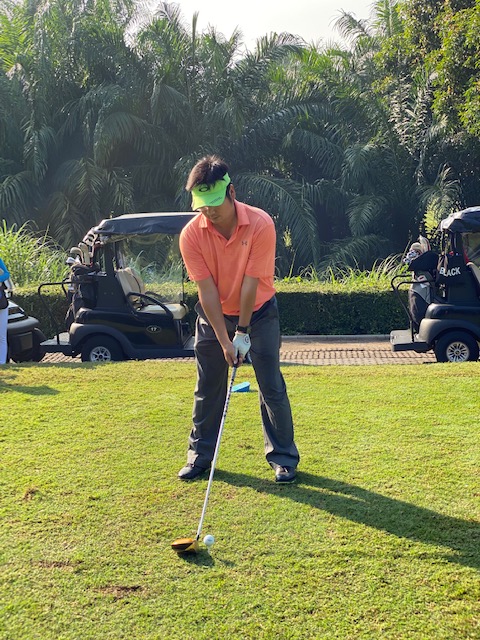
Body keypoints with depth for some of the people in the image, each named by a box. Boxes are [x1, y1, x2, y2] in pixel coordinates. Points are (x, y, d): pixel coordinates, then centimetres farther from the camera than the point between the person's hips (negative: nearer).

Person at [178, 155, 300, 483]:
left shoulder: (261, 224, -23)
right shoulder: (191, 235, -18)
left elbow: (250, 283, -22)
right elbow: (207, 290, -19)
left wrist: (243, 332, -18)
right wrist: (224, 340, -21)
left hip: (259, 312, -1)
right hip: (213, 315, 2)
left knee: (272, 387, -1)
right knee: (208, 388, 6)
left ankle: (284, 457, 11)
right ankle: (200, 455, 21)